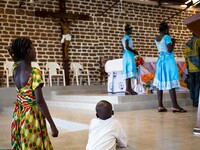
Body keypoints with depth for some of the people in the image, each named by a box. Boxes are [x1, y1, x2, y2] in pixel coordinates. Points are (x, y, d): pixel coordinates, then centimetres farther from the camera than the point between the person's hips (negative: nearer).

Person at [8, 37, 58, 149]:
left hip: (18, 113, 7)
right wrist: (53, 125, -21)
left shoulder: (15, 69, -3)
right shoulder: (35, 73, -24)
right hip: (32, 115, -7)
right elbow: (39, 101, -26)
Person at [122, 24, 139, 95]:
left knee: (128, 73, 6)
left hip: (126, 56, 10)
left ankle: (129, 88, 7)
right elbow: (127, 47, -21)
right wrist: (134, 51, -10)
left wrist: (133, 51, 20)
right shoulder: (127, 37, -9)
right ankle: (127, 89, -19)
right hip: (129, 56, -10)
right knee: (129, 71, -14)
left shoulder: (124, 38, 20)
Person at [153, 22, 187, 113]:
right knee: (171, 83, -8)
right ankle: (175, 106, -8)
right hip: (168, 60, -8)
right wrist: (173, 42, -2)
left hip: (160, 60, 8)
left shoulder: (156, 38, 11)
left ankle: (160, 106, 4)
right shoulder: (166, 37, -11)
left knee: (160, 83, 4)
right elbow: (170, 50, -17)